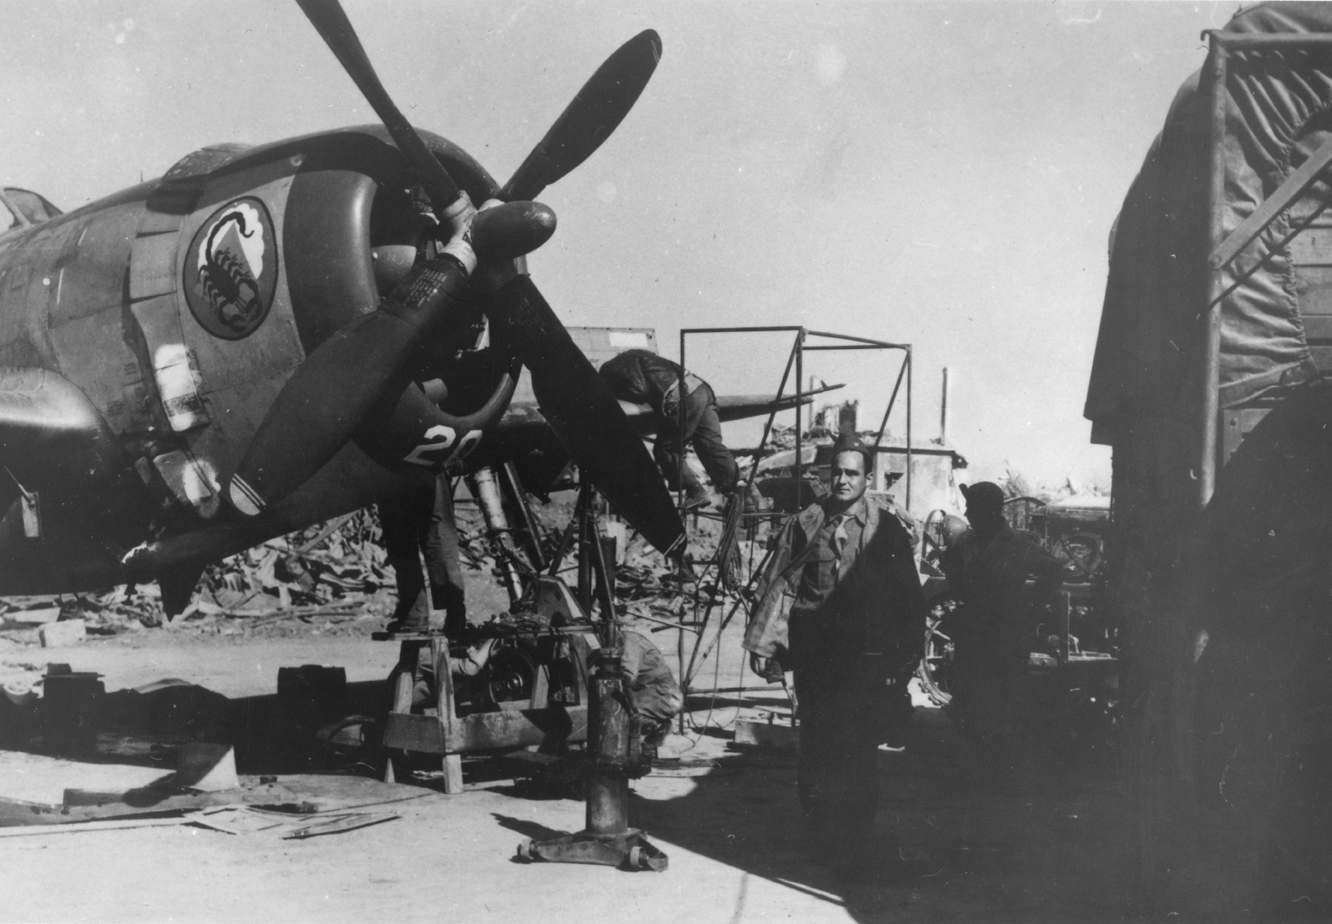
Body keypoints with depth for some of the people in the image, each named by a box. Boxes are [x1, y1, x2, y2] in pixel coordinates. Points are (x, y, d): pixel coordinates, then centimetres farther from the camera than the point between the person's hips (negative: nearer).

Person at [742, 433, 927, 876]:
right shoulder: (805, 524, 6)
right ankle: (823, 837, 19)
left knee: (859, 752, -2)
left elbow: (909, 599, 6)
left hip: (868, 661, -1)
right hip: (815, 656, 1)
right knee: (816, 749, 3)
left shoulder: (887, 530, 4)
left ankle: (856, 844, 9)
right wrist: (765, 642, 0)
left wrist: (904, 660, 2)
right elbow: (778, 584, 7)